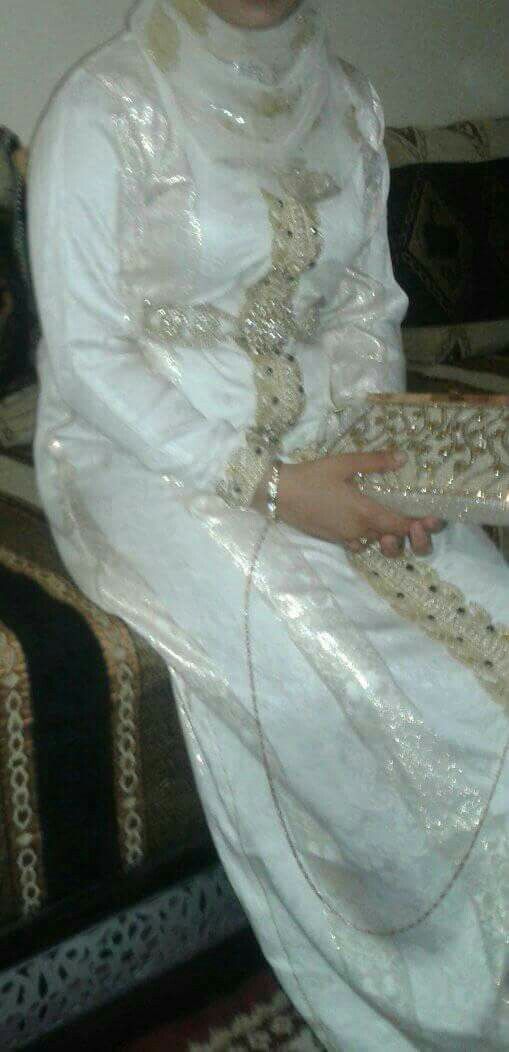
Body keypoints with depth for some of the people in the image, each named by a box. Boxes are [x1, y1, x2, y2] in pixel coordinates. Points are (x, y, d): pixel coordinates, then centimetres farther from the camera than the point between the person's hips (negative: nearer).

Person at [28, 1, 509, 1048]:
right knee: (320, 672, -28)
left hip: (313, 442, 6)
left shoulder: (345, 99, 11)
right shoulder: (106, 107, -7)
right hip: (148, 455, -5)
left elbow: (367, 304, 14)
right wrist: (266, 484, -19)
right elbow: (87, 353, -12)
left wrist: (381, 446, -6)